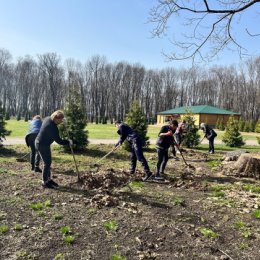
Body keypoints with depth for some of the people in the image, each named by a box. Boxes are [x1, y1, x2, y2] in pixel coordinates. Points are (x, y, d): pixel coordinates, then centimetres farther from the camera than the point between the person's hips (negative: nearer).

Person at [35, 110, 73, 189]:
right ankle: (44, 182, 12)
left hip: (41, 143, 10)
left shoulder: (48, 118, -4)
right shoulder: (53, 128, -31)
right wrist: (68, 142, -12)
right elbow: (58, 141, -24)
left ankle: (48, 179, 28)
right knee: (47, 163, -1)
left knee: (48, 162, 16)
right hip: (42, 145, -10)